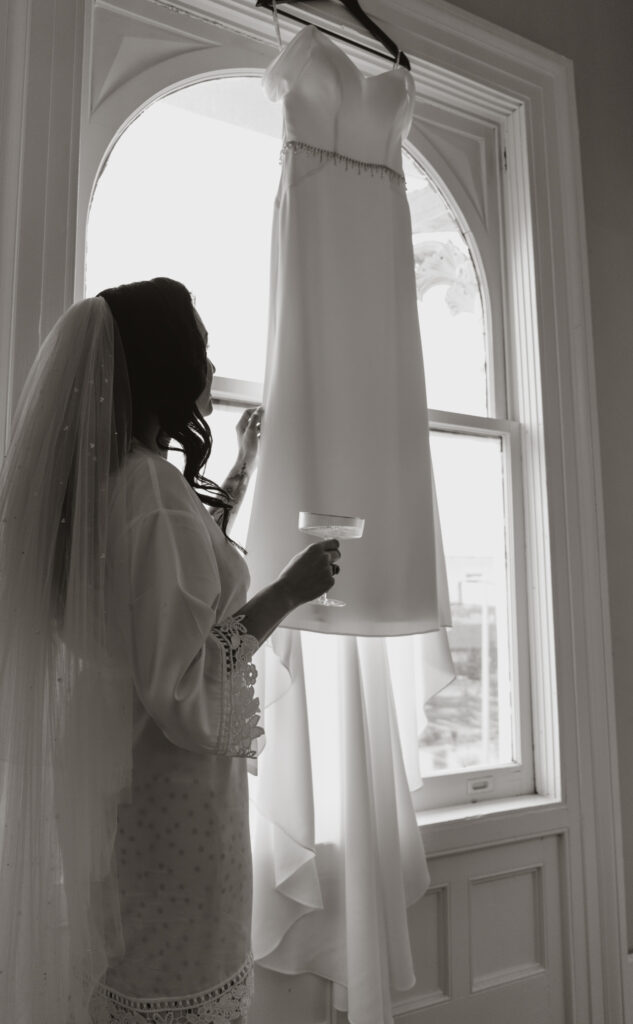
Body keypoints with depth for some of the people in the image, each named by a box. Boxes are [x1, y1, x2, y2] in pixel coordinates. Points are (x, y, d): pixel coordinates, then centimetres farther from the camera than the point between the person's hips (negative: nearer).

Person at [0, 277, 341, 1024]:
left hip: (110, 780, 9)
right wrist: (285, 593, -18)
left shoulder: (95, 479, 3)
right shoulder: (155, 493, -24)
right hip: (171, 794, -9)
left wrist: (242, 473, 20)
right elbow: (186, 693, -26)